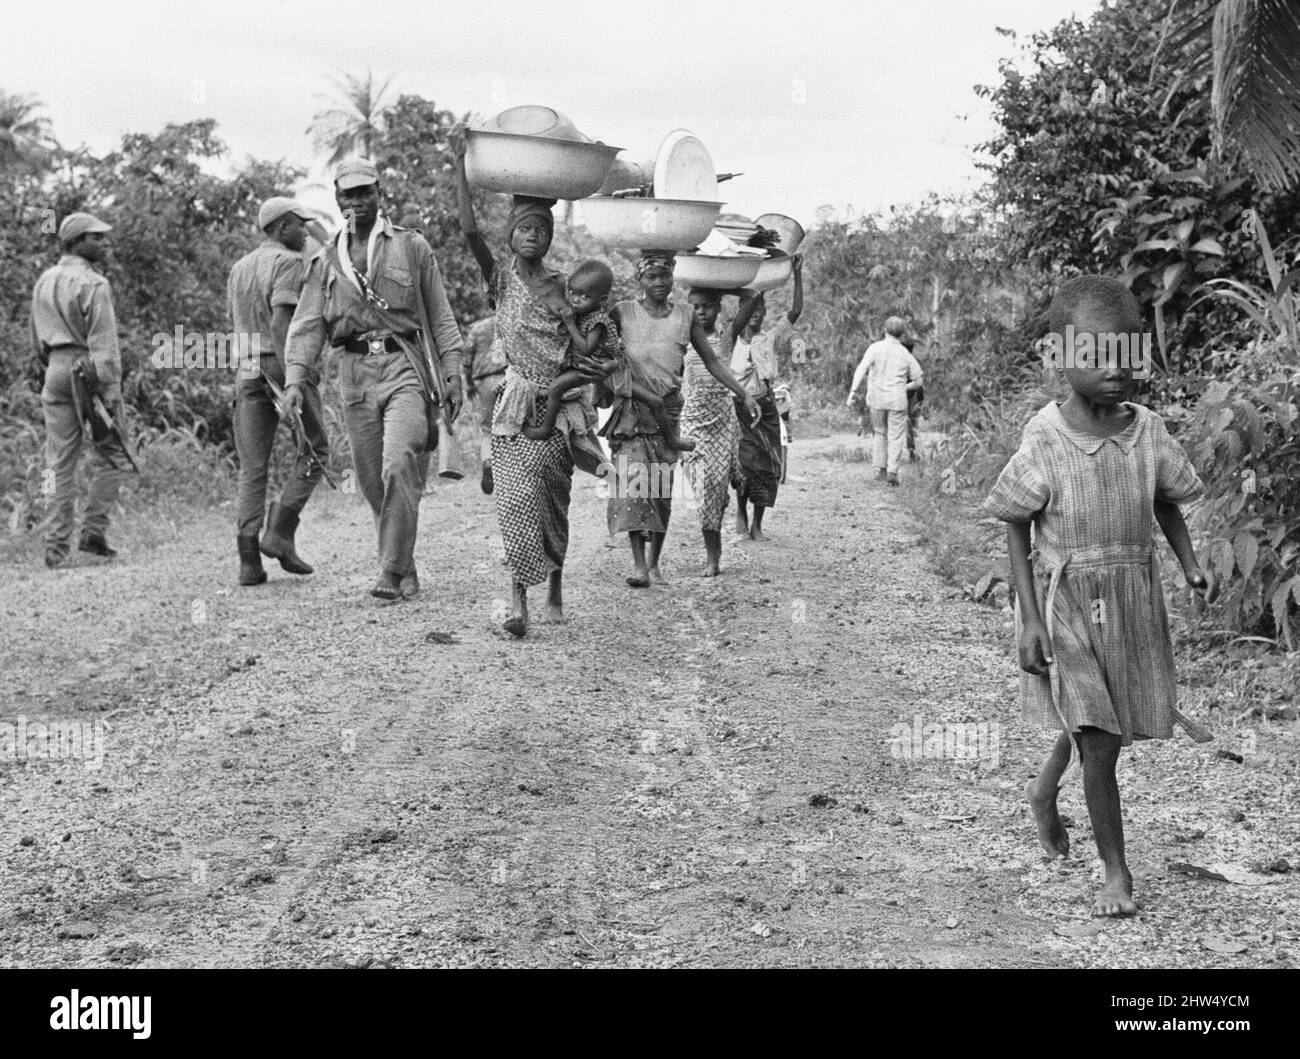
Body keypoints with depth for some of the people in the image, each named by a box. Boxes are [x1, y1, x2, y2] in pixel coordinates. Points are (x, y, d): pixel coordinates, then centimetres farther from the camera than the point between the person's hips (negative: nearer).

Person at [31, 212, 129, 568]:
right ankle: (93, 531, 0)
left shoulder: (44, 281, 12)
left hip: (56, 372, 7)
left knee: (60, 463, 6)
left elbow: (38, 340, 19)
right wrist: (111, 390, -18)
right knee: (110, 457, 6)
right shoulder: (93, 285, -11)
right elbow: (104, 342, -17)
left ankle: (56, 546, 2)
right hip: (91, 371, -7)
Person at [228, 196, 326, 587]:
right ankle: (280, 533, -2)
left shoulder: (239, 269, 18)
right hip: (285, 365, -7)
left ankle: (249, 560, -4)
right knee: (315, 452, 9)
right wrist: (291, 381, -24)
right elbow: (280, 322, -18)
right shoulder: (289, 264, -6)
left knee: (252, 468, 4)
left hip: (246, 369, 7)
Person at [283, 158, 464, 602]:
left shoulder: (412, 247, 7)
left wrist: (452, 373, 1)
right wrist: (295, 377, -5)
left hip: (404, 366, -3)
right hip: (355, 372, 4)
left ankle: (394, 572, -17)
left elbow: (441, 316, 8)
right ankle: (404, 569, 17)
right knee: (372, 479, 5)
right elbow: (307, 324, 9)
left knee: (398, 467, -19)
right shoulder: (326, 260, 14)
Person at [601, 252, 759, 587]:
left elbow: (711, 362, 13)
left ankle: (654, 562, 12)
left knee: (662, 488, 1)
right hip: (630, 408, -2)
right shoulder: (623, 313, 3)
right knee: (633, 478, -16)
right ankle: (638, 564, -19)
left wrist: (743, 395, 9)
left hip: (667, 410, 2)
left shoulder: (685, 317, 9)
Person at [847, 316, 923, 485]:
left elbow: (862, 370, -16)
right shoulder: (906, 354, 1)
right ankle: (892, 470, -10)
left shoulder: (875, 348, -4)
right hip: (897, 401, -1)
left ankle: (880, 468, 19)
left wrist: (853, 391, -18)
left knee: (880, 433, 19)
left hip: (876, 398, 1)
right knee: (895, 436, 4)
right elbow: (919, 380, 7)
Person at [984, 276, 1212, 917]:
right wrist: (1029, 617, -10)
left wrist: (1190, 564, -3)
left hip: (1134, 601, 4)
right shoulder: (1044, 443, -16)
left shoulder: (1148, 432, -6)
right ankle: (1115, 871, 10)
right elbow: (1016, 529, -7)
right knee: (1099, 742, -5)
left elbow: (1166, 502, 11)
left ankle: (1044, 792, 49)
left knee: (1093, 727, 18)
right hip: (1066, 605, -4)